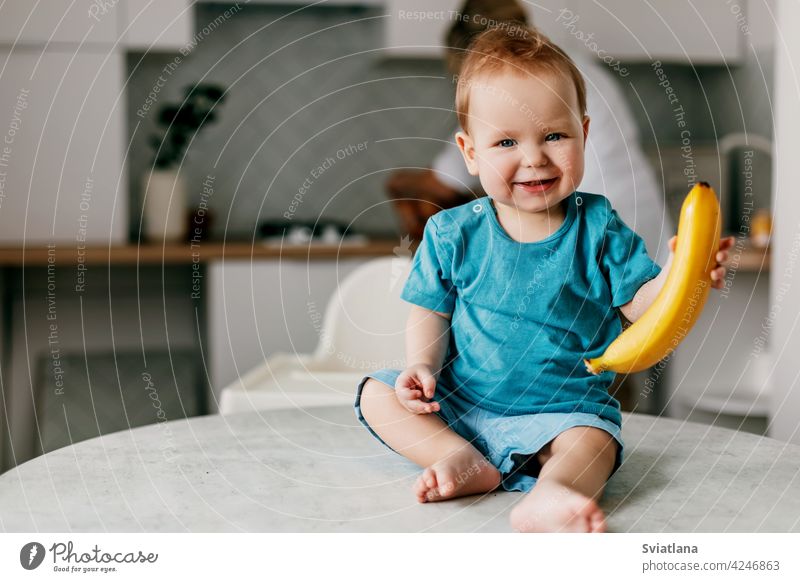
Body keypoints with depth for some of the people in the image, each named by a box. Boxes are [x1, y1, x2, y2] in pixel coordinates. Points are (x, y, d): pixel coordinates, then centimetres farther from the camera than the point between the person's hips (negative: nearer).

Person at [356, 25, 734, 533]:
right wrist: (423, 365, -14)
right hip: (460, 400, 3)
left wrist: (676, 276, -27)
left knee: (592, 441, -31)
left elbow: (638, 303, -5)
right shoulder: (453, 233, -3)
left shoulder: (598, 225, -6)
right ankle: (463, 460, -23)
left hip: (564, 407, -2)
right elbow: (432, 314, 5)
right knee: (377, 393, -10)